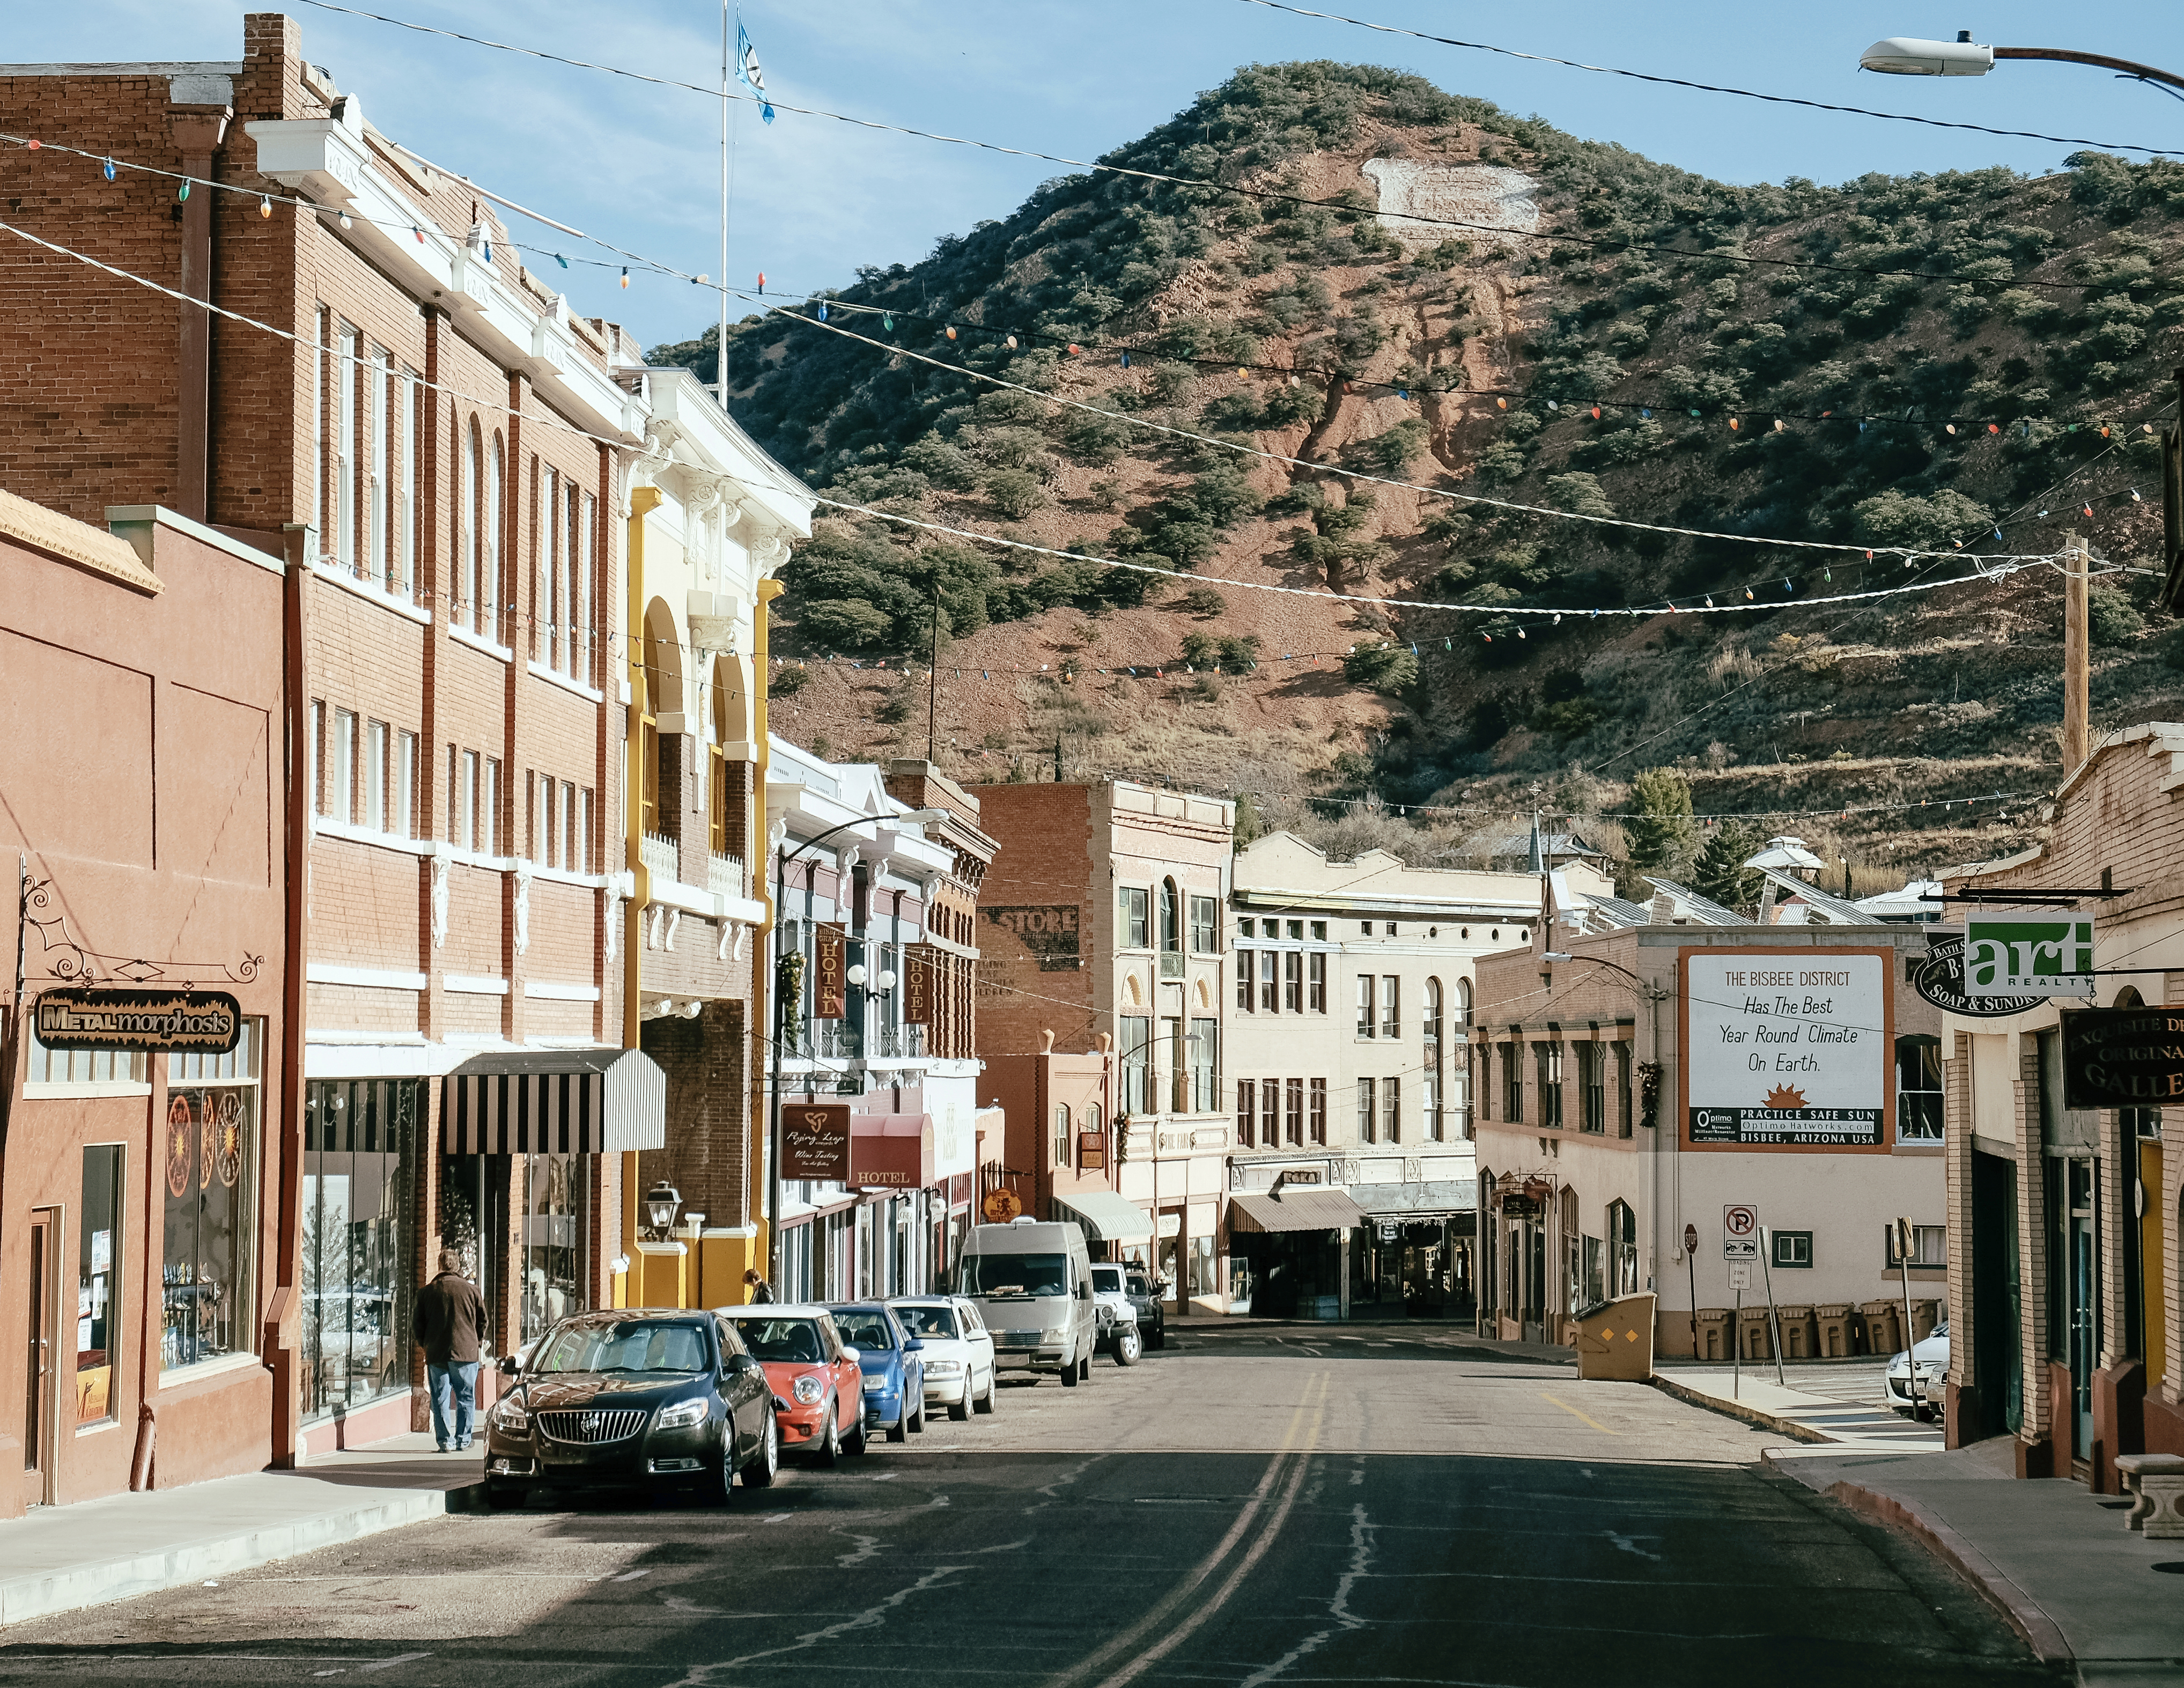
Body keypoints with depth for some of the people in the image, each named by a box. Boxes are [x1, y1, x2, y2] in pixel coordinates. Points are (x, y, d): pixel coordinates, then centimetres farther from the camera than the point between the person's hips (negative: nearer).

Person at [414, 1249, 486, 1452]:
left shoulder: (426, 1292, 2)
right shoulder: (471, 1290, -1)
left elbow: (419, 1324, 7)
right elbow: (483, 1321, 7)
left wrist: (425, 1346, 23)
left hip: (436, 1353, 1)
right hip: (465, 1351, -1)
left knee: (440, 1399, 5)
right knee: (466, 1398, 9)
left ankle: (445, 1441, 1)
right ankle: (463, 1440, 9)